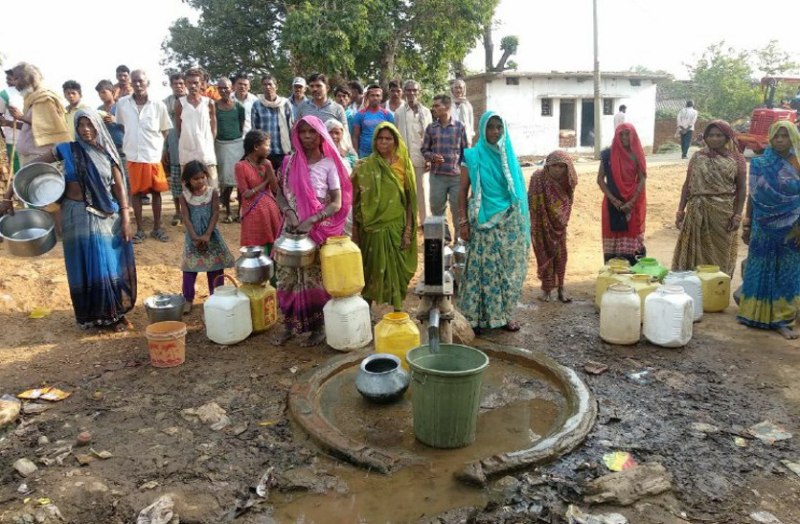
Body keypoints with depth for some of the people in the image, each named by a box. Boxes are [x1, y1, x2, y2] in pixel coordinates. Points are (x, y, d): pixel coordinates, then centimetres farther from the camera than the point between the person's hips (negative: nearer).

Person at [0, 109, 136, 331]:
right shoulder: (66, 150, -3)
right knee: (85, 267, 5)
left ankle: (113, 312, 20)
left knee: (111, 265, 5)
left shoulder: (107, 153, 3)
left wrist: (125, 217, -7)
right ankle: (92, 315, 17)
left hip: (107, 216, 2)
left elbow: (119, 187, 2)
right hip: (77, 215, -2)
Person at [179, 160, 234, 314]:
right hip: (193, 236, 0)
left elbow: (215, 214, -9)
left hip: (210, 235, 0)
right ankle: (188, 299, 11)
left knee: (215, 267, 5)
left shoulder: (212, 192, -5)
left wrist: (207, 235, -16)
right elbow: (186, 218, -7)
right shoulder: (185, 196, -4)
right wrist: (195, 237, -16)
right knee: (190, 268, 2)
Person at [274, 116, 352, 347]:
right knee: (288, 277, 7)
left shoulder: (329, 164, -6)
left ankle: (319, 327, 17)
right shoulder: (290, 162, 4)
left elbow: (337, 203, -9)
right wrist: (289, 213, -12)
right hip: (293, 229, 4)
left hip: (319, 230, -3)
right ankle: (290, 324, 22)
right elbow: (281, 193, 8)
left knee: (316, 279, 3)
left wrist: (311, 220, -20)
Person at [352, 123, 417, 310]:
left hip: (396, 227, 0)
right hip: (372, 228, 0)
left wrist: (408, 231, -5)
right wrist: (355, 231, -2)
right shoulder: (364, 167, -3)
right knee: (371, 270, 9)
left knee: (397, 270, 8)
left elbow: (410, 200, 0)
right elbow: (355, 201, 0)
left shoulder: (404, 165, -1)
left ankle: (398, 313, 22)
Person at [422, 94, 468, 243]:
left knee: (458, 209, 3)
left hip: (457, 176, -2)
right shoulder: (430, 128, 4)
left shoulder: (460, 127, 0)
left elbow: (466, 151, 4)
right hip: (437, 175, 2)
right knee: (437, 208, 8)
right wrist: (432, 157, -11)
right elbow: (424, 150, 10)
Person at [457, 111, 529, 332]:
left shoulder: (509, 155, 9)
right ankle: (478, 317, 11)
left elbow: (518, 189, 14)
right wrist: (463, 221, -8)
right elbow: (463, 191, -1)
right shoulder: (473, 157, -2)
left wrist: (522, 221, 12)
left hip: (509, 223, 4)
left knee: (509, 269, 6)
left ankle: (502, 315, 20)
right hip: (484, 222, -4)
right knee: (484, 269, -1)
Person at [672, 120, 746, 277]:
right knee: (694, 251, 4)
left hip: (723, 213, -1)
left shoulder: (736, 159, 1)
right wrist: (681, 210, 0)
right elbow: (687, 185, 7)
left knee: (720, 253, 5)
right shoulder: (697, 157, 6)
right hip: (697, 212, 1)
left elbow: (741, 188, 1)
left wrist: (737, 215, -7)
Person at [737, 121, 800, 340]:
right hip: (764, 228, -1)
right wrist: (747, 225, 2)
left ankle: (781, 319, 15)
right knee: (762, 270, 7)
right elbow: (752, 196, 3)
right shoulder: (759, 164, -1)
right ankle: (755, 313, 20)